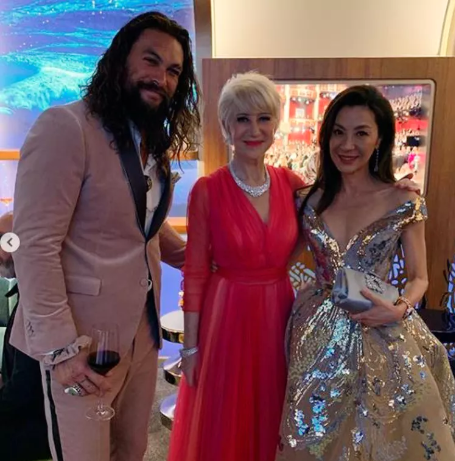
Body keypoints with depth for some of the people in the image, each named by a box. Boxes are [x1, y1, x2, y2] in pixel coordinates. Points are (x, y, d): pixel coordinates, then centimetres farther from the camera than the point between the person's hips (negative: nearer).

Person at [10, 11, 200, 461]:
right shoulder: (65, 127, -17)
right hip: (80, 341, -7)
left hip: (141, 328, 7)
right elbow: (35, 246, -20)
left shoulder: (156, 143, 9)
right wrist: (59, 346, -21)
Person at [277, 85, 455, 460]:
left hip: (380, 337, -1)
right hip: (317, 335, 2)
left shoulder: (405, 203, -7)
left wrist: (400, 309, -17)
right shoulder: (308, 200, -1)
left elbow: (419, 277, 0)